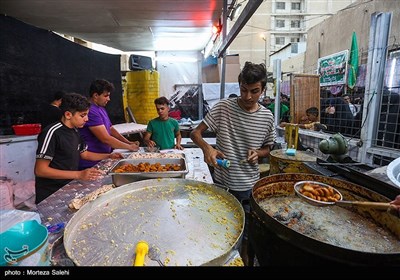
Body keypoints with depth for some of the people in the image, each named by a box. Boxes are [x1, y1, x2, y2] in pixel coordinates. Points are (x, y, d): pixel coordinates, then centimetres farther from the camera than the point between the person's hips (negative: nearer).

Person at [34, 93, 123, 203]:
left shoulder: (74, 131, 7)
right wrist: (78, 175, -27)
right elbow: (40, 170, -21)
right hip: (50, 196, -7)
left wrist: (109, 156, 9)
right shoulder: (52, 132, -18)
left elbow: (84, 154, 21)